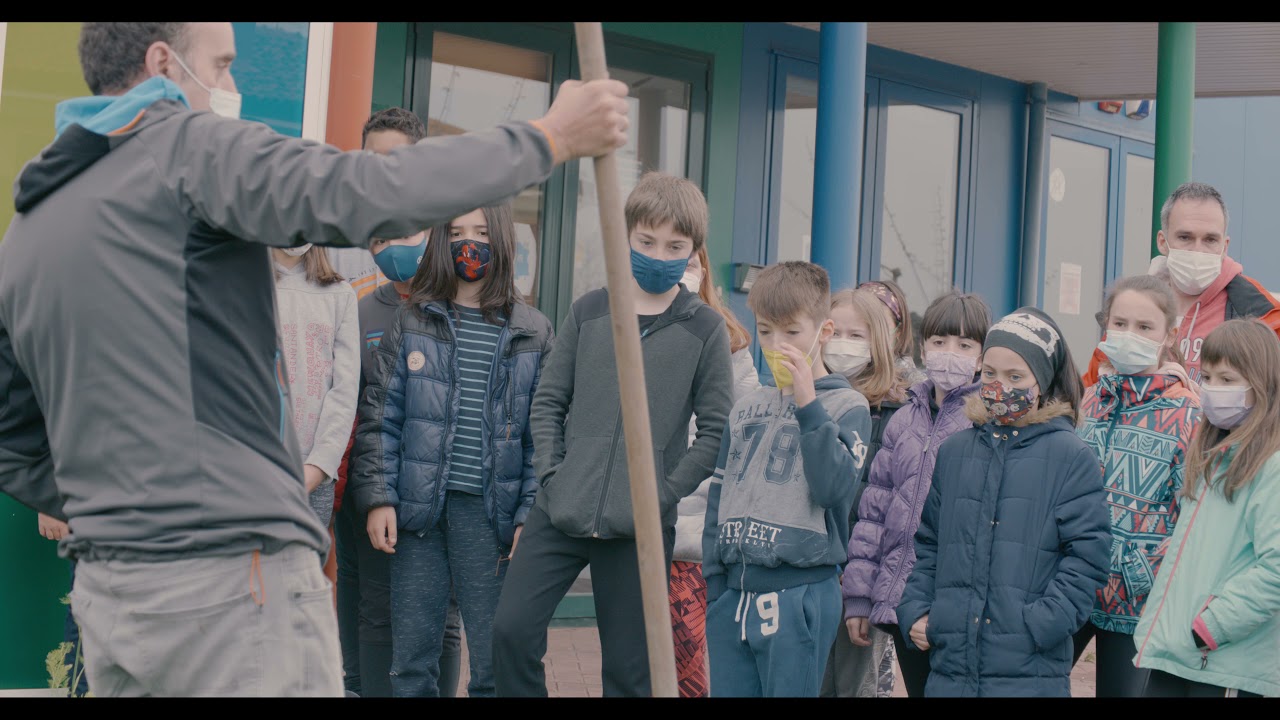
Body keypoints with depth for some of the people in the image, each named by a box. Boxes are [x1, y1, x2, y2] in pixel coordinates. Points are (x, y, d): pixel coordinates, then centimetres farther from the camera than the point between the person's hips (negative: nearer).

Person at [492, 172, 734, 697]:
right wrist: (552, 472, -4)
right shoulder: (589, 311, 7)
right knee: (512, 630, -8)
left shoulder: (704, 328, 1)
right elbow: (549, 402, 9)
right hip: (561, 514, 2)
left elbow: (715, 428, -1)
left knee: (628, 666, 4)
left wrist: (663, 492, -10)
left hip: (641, 527, -2)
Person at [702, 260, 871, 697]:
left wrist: (808, 405, -18)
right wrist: (713, 586, 12)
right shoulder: (746, 408, 13)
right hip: (734, 592, 5)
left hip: (800, 594, -5)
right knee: (727, 691, 9)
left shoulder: (846, 406, -2)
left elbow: (834, 488, -17)